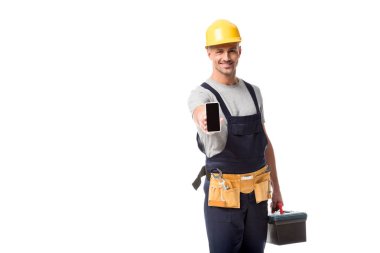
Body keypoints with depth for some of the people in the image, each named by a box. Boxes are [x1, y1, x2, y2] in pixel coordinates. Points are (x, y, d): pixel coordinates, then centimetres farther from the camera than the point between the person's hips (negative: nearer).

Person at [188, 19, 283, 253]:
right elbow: (200, 111, -36)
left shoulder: (253, 92, 10)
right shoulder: (201, 94, -9)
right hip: (223, 194, -5)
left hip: (257, 193, 5)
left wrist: (276, 188, 15)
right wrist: (203, 120, -61)